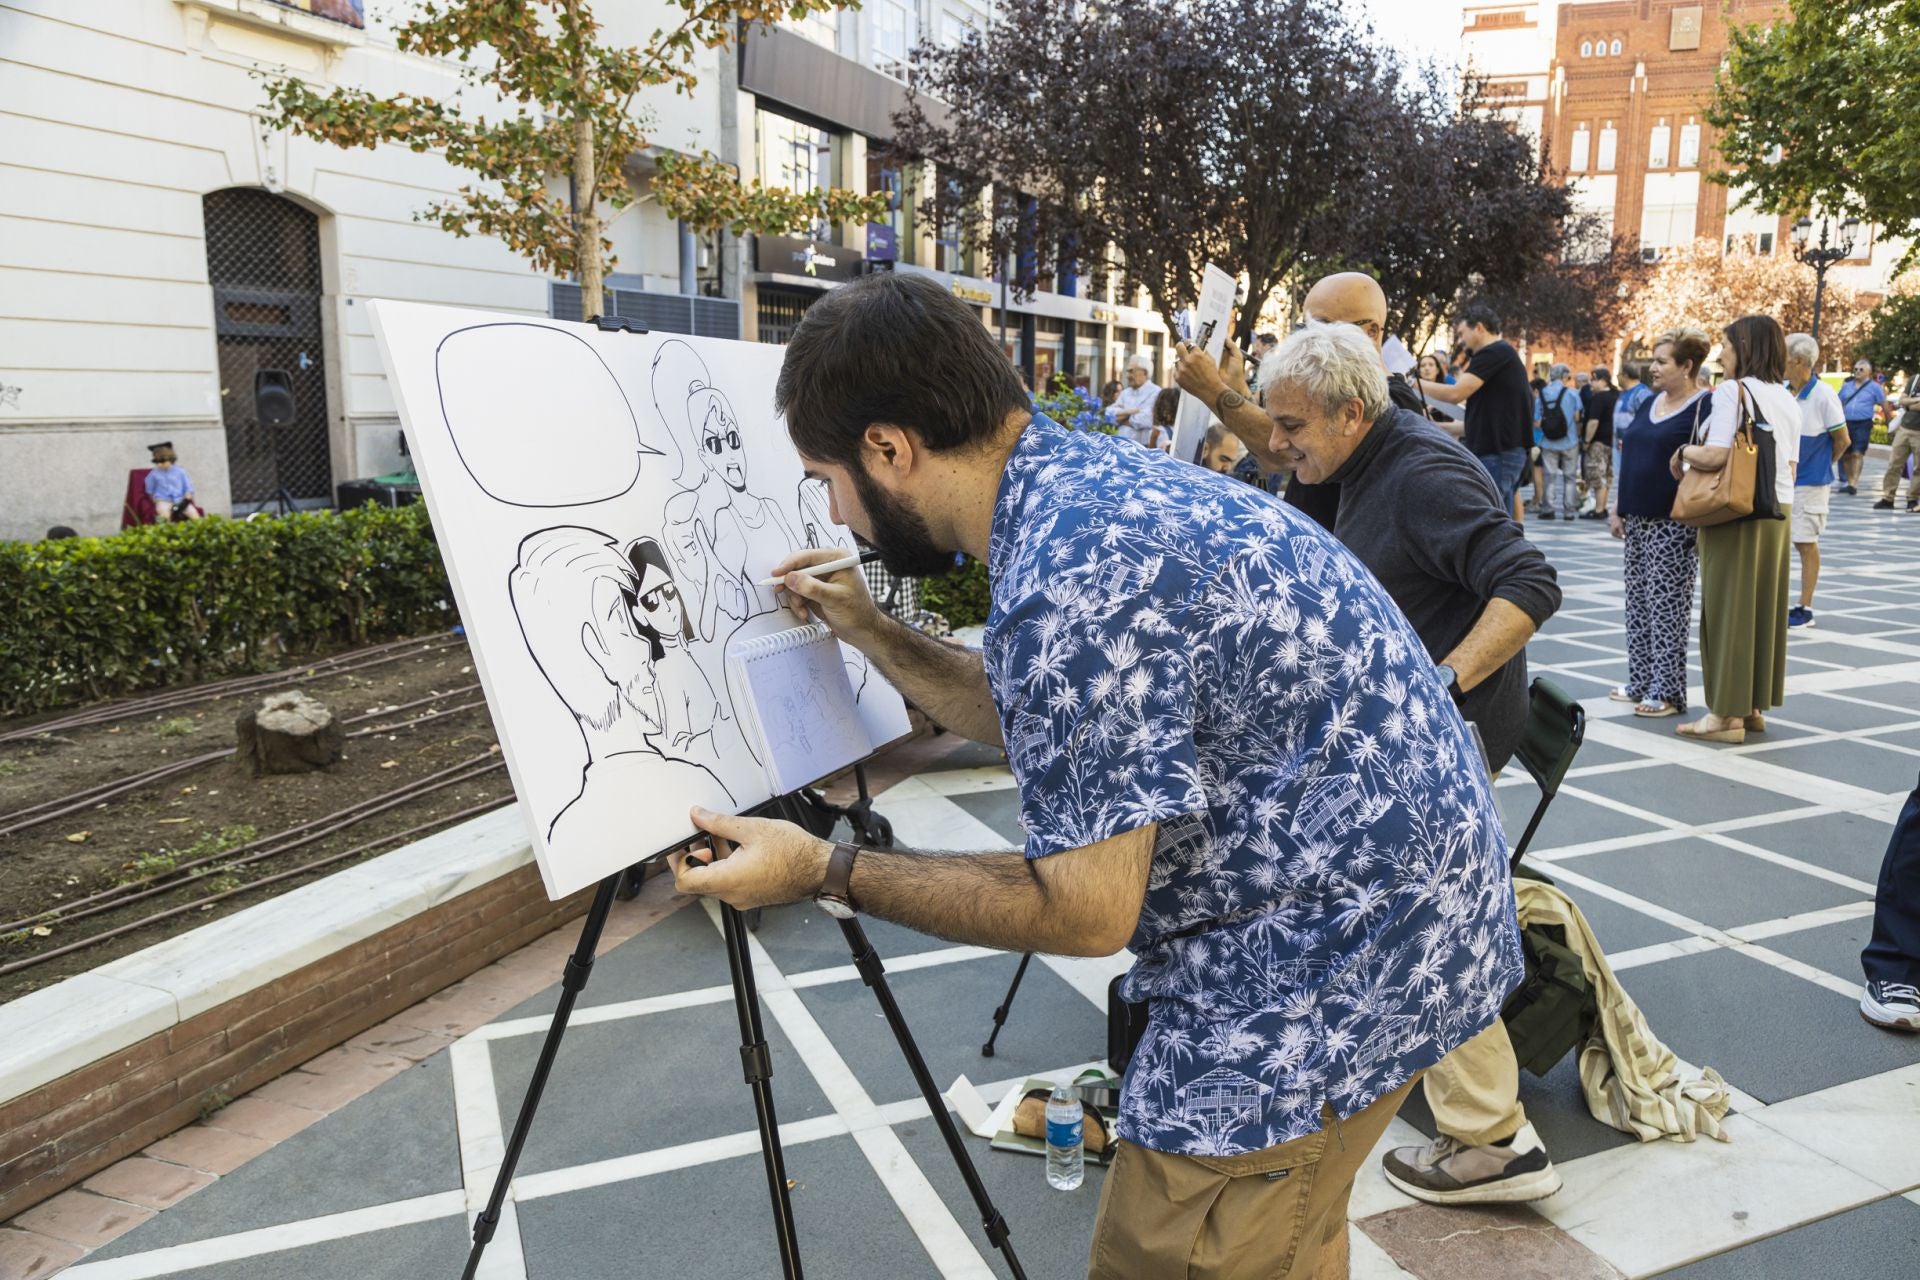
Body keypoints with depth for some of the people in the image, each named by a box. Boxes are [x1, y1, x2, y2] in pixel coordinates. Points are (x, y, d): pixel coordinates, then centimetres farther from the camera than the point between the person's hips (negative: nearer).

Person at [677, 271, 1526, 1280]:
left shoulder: (1070, 573, -28)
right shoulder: (1089, 476, 4)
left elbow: (1085, 909, -23)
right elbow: (1060, 726, 17)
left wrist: (826, 873, -15)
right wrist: (873, 636, 14)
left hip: (1328, 956, -10)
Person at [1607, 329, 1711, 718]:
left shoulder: (1704, 407, -9)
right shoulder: (1647, 402, 13)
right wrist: (1617, 508, 14)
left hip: (1673, 523, -8)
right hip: (1637, 519, 8)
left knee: (1667, 606, -3)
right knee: (1637, 603, 11)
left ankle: (1667, 691, 4)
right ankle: (1640, 683, 20)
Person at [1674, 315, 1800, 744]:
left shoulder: (1732, 389, -10)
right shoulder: (1788, 399, 13)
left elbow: (1718, 455, -19)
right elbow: (1791, 466, 13)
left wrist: (1684, 452, -2)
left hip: (1735, 512, -7)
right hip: (1778, 512, 7)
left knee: (1728, 608, -3)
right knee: (1765, 607, 12)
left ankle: (1727, 713, 0)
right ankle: (1755, 706, 19)